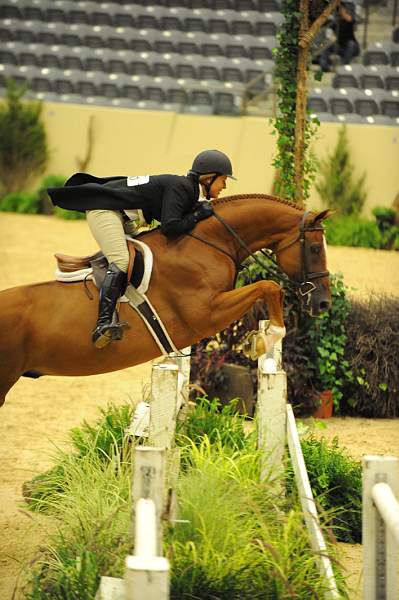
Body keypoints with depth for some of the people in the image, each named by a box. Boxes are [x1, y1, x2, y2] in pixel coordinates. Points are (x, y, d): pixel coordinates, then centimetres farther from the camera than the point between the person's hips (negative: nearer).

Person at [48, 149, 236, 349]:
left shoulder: (189, 190, 10)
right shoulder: (180, 188, -19)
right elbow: (170, 228, -26)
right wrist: (198, 215, -17)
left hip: (121, 216, 11)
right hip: (103, 209, -11)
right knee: (120, 262, -24)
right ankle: (103, 324, -36)